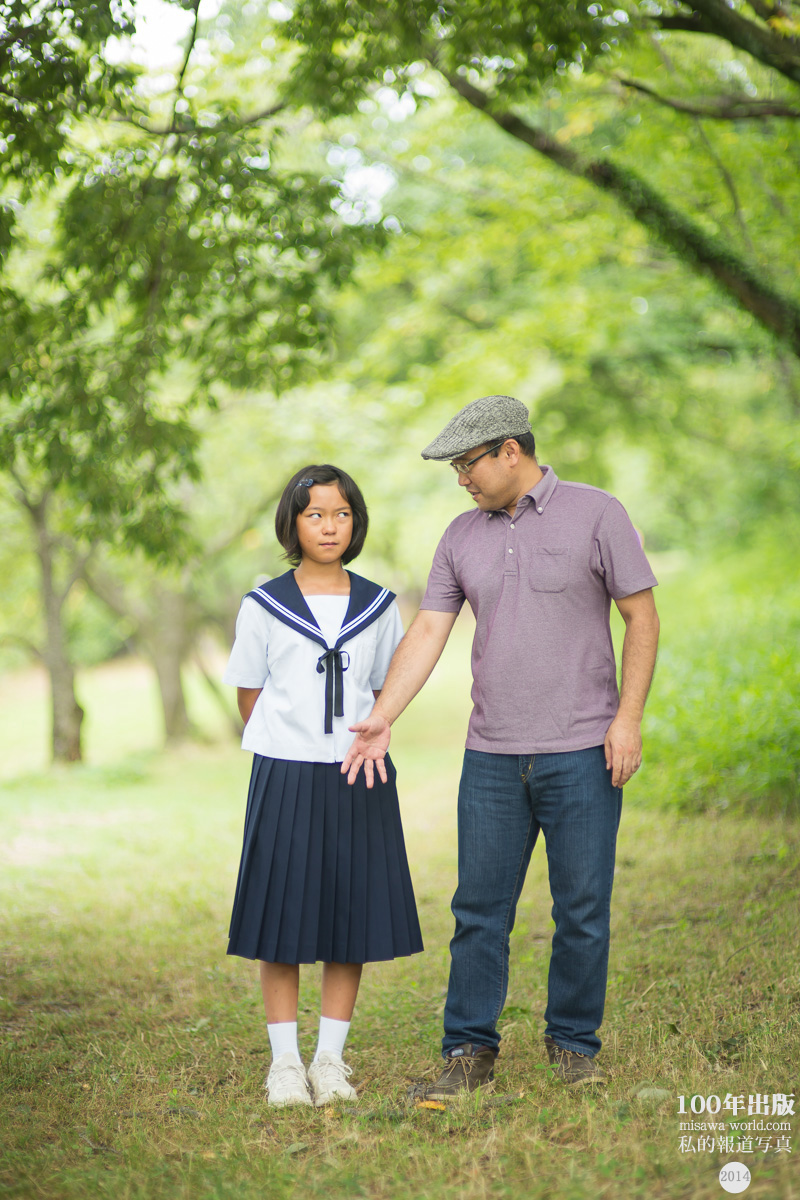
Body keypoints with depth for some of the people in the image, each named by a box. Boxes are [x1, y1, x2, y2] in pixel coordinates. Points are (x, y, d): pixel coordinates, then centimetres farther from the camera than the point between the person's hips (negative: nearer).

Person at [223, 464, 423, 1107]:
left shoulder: (378, 606, 7)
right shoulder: (264, 606, 1)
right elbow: (249, 694, 7)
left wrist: (365, 742, 6)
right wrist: (289, 746, 7)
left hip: (359, 778, 2)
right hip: (285, 777, -2)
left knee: (352, 916, 3)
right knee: (283, 917, 0)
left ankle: (331, 1059, 14)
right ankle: (285, 1061, 9)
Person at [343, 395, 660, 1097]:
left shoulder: (596, 514, -3)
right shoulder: (462, 537, 9)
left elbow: (642, 617, -2)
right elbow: (428, 632, 6)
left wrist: (629, 717, -10)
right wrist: (380, 719, -4)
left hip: (581, 752, -3)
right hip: (492, 757, 4)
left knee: (583, 909, 3)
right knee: (479, 908, 5)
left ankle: (574, 1044, 19)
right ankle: (470, 1050, 14)